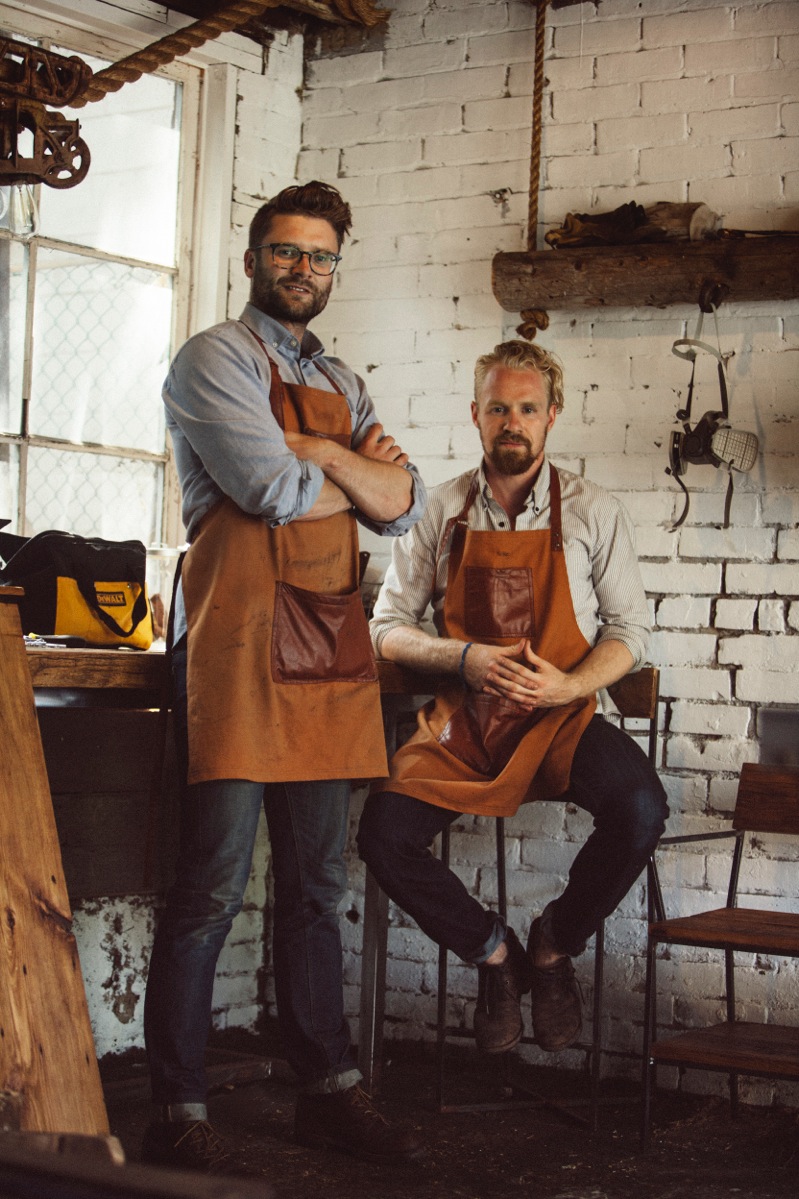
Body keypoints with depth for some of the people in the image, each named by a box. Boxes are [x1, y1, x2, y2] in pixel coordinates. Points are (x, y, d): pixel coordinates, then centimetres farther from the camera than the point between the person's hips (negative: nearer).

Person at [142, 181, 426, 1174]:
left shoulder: (341, 384, 22)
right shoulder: (214, 359, 0)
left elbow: (403, 506, 11)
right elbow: (273, 489, -13)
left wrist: (313, 452, -4)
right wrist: (362, 476, 4)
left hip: (329, 647, 7)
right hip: (237, 639, -7)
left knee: (316, 885, 11)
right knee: (212, 888, -8)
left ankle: (328, 1092, 20)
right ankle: (177, 1116, -1)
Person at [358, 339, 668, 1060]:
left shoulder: (594, 512, 3)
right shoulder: (440, 512, 6)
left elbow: (629, 628, 3)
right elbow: (388, 626, 7)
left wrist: (568, 685, -16)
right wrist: (466, 659, -12)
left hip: (562, 717, -1)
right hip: (463, 719, 1)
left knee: (640, 809, -31)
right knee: (383, 833, -24)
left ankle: (555, 946, 0)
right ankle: (495, 952, 5)